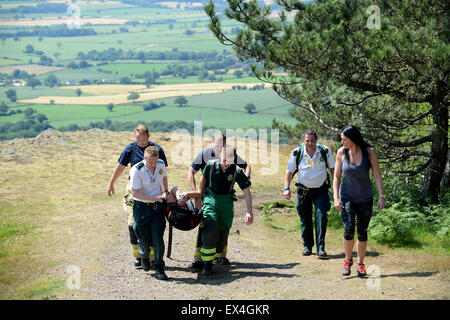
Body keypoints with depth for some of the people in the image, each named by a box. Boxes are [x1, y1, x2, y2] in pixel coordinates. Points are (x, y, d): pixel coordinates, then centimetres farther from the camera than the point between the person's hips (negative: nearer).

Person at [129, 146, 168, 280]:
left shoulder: (161, 165, -3)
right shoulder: (136, 170, -19)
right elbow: (135, 193, -19)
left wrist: (164, 192, 2)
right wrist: (156, 198, -22)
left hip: (157, 207, 3)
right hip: (142, 207, -3)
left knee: (158, 238, -5)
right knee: (145, 240, 4)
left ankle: (159, 268, 8)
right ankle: (144, 256, 38)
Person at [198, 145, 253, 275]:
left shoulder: (237, 171, -10)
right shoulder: (211, 165, -9)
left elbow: (247, 192, -9)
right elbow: (203, 179, 11)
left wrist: (249, 212, -15)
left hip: (226, 202, 1)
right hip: (210, 199, -1)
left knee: (223, 234, 0)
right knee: (211, 230, -20)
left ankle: (212, 261, 16)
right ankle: (206, 264, -14)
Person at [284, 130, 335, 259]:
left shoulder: (325, 151, -5)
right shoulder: (297, 153, -7)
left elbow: (333, 168, 7)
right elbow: (289, 171, 2)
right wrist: (286, 188, -7)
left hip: (321, 190, -1)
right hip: (304, 190, 1)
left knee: (321, 216, -12)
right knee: (305, 219, 5)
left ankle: (320, 248, -11)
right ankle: (307, 246, 20)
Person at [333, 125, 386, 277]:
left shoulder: (369, 151, -14)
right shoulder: (341, 152, -9)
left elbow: (377, 175, -9)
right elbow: (336, 176, -2)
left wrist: (382, 196, -15)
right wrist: (336, 198, -9)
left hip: (365, 198, 0)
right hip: (347, 197, 0)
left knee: (362, 232, 4)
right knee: (348, 229, -15)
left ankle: (360, 264, 21)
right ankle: (348, 260, 8)